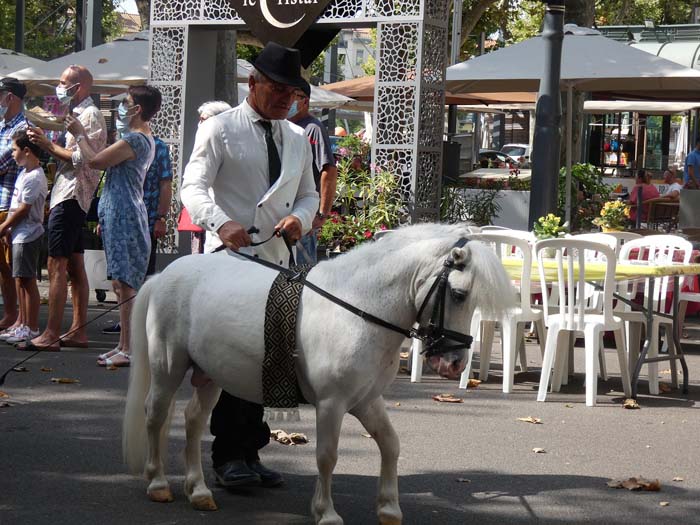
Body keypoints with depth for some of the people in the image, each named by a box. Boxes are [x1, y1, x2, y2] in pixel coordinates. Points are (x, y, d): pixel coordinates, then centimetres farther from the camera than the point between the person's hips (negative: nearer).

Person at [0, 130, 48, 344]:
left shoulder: (33, 177, -17)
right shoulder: (24, 173, 14)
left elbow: (23, 209, -17)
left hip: (27, 235, -10)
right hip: (20, 235, 10)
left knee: (27, 280, -7)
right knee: (20, 280, 14)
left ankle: (31, 328, -3)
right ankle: (22, 323, 21)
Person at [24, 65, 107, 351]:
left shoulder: (89, 115, -10)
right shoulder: (80, 114, 20)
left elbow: (81, 158, -20)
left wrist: (48, 145, -11)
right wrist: (48, 143, 5)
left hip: (70, 196, -10)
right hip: (68, 195, 10)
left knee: (57, 266, -12)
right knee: (75, 266, 10)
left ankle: (51, 335, -14)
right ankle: (78, 331, 13)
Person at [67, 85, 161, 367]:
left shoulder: (134, 140, -16)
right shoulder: (145, 138, 17)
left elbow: (94, 161, -16)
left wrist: (79, 133, -3)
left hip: (123, 217, -10)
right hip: (121, 216, 10)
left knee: (124, 284, -10)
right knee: (121, 283, 13)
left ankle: (128, 350, -10)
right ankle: (124, 345, 18)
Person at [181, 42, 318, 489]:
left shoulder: (297, 138, 16)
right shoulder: (221, 129, -1)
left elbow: (309, 194, 21)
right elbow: (194, 187, -9)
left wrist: (300, 217, -4)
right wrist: (222, 223, -29)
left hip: (277, 259, 6)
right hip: (231, 253, -6)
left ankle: (250, 452, 16)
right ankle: (228, 455, -5)